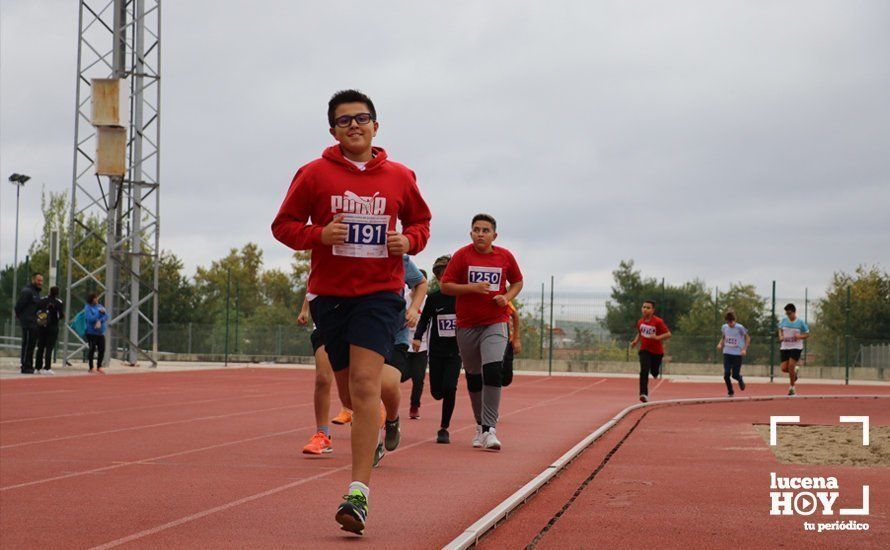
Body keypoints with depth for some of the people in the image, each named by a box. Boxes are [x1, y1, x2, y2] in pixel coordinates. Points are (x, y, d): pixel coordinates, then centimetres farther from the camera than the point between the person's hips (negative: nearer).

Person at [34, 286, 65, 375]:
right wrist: (63, 315, 10)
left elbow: (36, 312, 0)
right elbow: (61, 316, -10)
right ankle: (47, 368, -6)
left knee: (40, 347, 10)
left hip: (41, 327, 3)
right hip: (52, 328, -3)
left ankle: (37, 368, 10)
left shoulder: (42, 300, 4)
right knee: (49, 348, -1)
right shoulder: (59, 303, -7)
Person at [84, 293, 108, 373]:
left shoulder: (100, 306, 9)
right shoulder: (88, 308, -6)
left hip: (100, 333, 5)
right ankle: (91, 368, 9)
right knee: (92, 350, -2)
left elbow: (106, 316, -2)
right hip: (91, 333, -5)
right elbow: (90, 318, -18)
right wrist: (99, 312, -15)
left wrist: (99, 321, -20)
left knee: (102, 349, 3)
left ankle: (99, 367, 17)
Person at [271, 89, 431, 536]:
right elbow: (283, 225, 5)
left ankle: (358, 493, -20)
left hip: (380, 293, -2)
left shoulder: (399, 177, 5)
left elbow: (421, 221, 19)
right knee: (354, 388, 10)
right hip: (329, 294, 2)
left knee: (364, 385, -16)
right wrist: (319, 235, -14)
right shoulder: (314, 174, 1)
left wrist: (409, 241, -4)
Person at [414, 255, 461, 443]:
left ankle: (444, 428, -2)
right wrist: (418, 337, -7)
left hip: (455, 351, -2)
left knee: (449, 388, -15)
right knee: (437, 392, 2)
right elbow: (424, 319, 8)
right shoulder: (433, 298, 0)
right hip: (436, 351, 2)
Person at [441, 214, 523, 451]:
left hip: (495, 323, -1)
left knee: (493, 370, -21)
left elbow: (517, 281, 18)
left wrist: (507, 297, -2)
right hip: (467, 325, 1)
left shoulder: (505, 256, 3)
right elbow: (445, 286, -3)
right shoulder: (462, 255, -2)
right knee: (473, 376, 11)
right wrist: (472, 288, -17)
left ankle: (490, 429, -21)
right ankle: (480, 425, 29)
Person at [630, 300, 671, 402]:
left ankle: (656, 371, 53)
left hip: (657, 352, -2)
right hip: (644, 350, 2)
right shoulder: (640, 322, -1)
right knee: (644, 371, -18)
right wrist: (635, 341, 0)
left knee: (654, 371, 12)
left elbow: (668, 334, -17)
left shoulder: (658, 322, -17)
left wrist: (657, 337, -31)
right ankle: (644, 394, -21)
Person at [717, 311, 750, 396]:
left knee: (735, 375, -4)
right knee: (726, 374, -10)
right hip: (727, 353, 3)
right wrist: (720, 344, 0)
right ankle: (730, 392, 9)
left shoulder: (739, 327, -10)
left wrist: (744, 349, -11)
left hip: (737, 354, -3)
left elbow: (747, 338, 0)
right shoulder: (724, 327, 2)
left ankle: (740, 379, 34)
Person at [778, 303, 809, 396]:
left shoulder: (800, 322, -7)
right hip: (785, 347, 4)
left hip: (796, 347, -4)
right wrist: (781, 336, 0)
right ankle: (796, 370, 33)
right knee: (784, 368, -3)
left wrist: (800, 336, -19)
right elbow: (780, 329, 21)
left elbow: (807, 334, 1)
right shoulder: (783, 320, 2)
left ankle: (792, 387, -3)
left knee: (791, 365, -17)